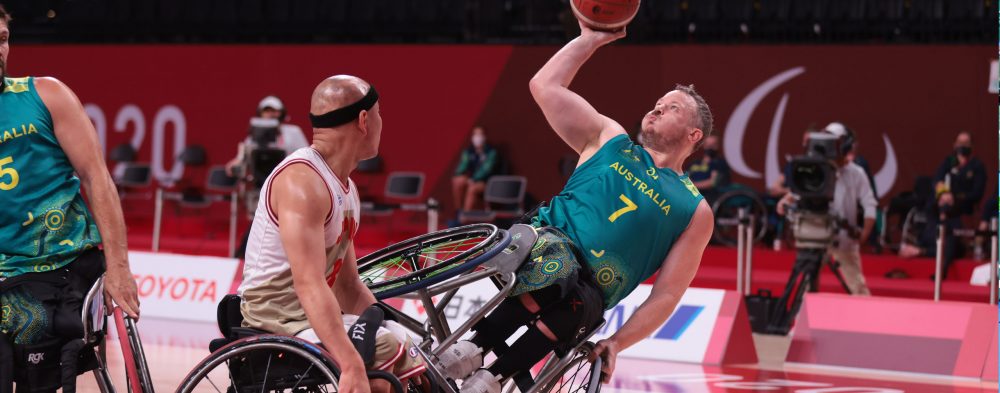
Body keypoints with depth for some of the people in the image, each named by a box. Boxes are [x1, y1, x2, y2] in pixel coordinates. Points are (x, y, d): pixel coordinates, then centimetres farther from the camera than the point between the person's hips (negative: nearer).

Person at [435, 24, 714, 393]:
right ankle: (471, 348, -35)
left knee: (581, 305, -38)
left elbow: (668, 293, 2)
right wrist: (590, 40, 12)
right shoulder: (610, 140, 17)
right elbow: (545, 85, 13)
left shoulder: (696, 211, 10)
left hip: (586, 294, -1)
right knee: (555, 255, -37)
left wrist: (617, 343, -10)